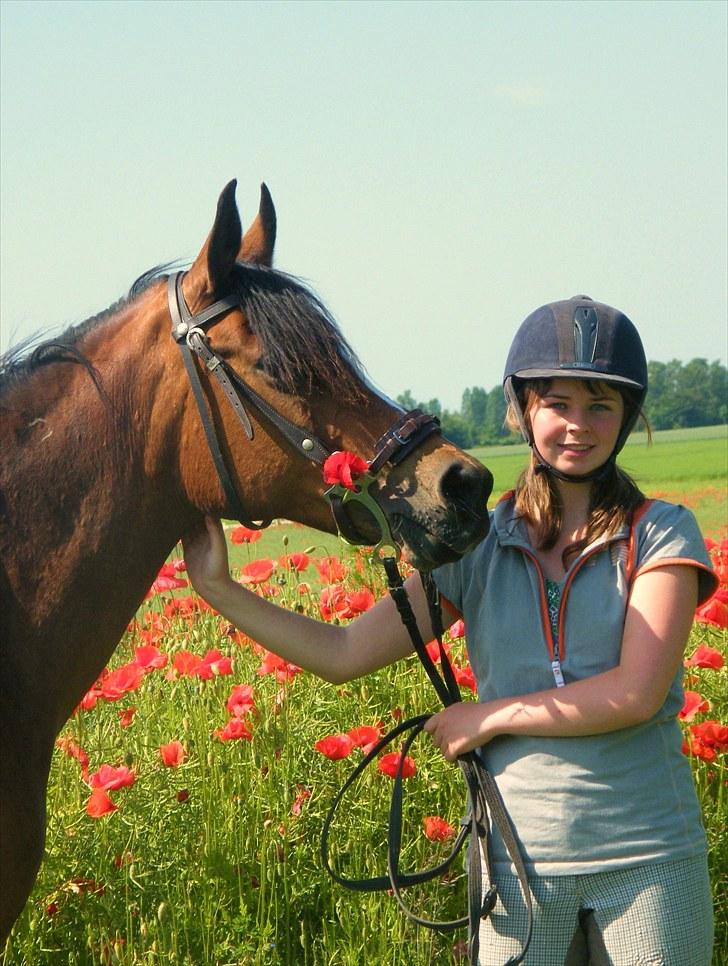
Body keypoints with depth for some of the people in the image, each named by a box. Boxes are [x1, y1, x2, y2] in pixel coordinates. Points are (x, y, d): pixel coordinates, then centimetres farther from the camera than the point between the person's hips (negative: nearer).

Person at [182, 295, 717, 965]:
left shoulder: (661, 534, -3)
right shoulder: (479, 549, 6)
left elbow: (637, 694, -15)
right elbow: (343, 654, 5)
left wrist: (487, 716, -9)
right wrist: (219, 589, -1)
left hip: (648, 857, -2)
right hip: (522, 860, 2)